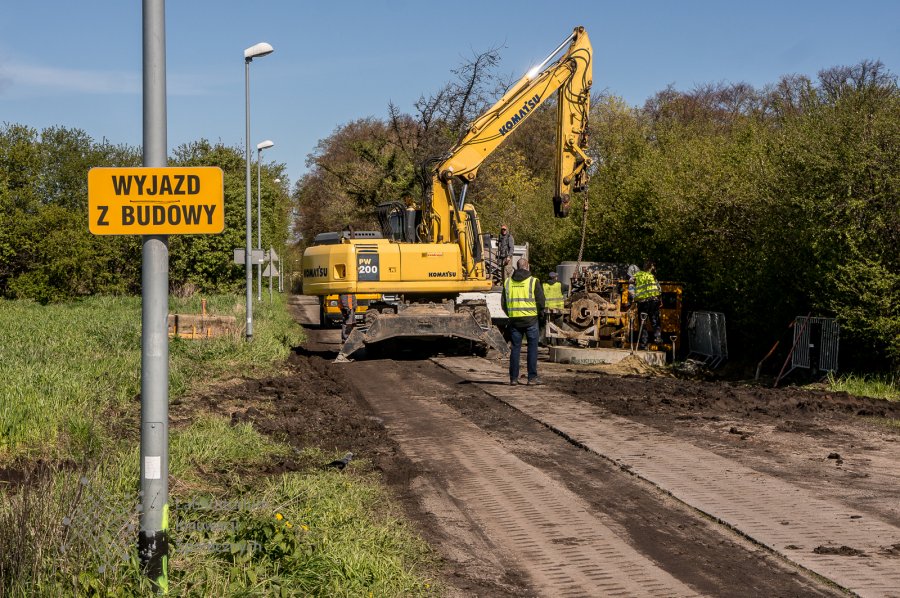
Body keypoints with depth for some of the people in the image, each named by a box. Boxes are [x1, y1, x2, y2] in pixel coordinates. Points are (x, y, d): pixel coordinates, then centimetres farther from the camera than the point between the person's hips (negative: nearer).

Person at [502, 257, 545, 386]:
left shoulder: (507, 282, 6)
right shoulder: (533, 281, -5)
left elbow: (503, 303, 10)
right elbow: (541, 302, -4)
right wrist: (538, 312, 14)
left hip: (514, 320, 3)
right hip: (530, 319, -3)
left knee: (515, 348, 8)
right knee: (532, 348, 3)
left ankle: (513, 378, 7)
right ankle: (532, 377, 1)